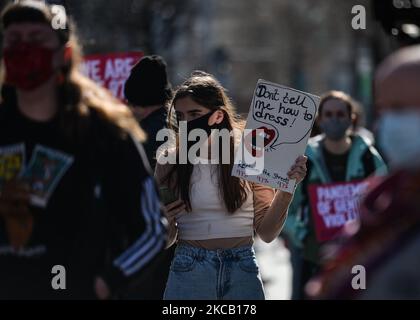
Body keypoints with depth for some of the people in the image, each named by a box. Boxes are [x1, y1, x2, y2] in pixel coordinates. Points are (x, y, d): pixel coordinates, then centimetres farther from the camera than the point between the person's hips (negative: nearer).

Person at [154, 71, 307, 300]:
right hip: (189, 273, 0)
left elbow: (266, 233, -1)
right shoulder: (170, 162, -1)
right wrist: (164, 223, -15)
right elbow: (167, 241, 6)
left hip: (242, 273, 0)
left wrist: (286, 188, -13)